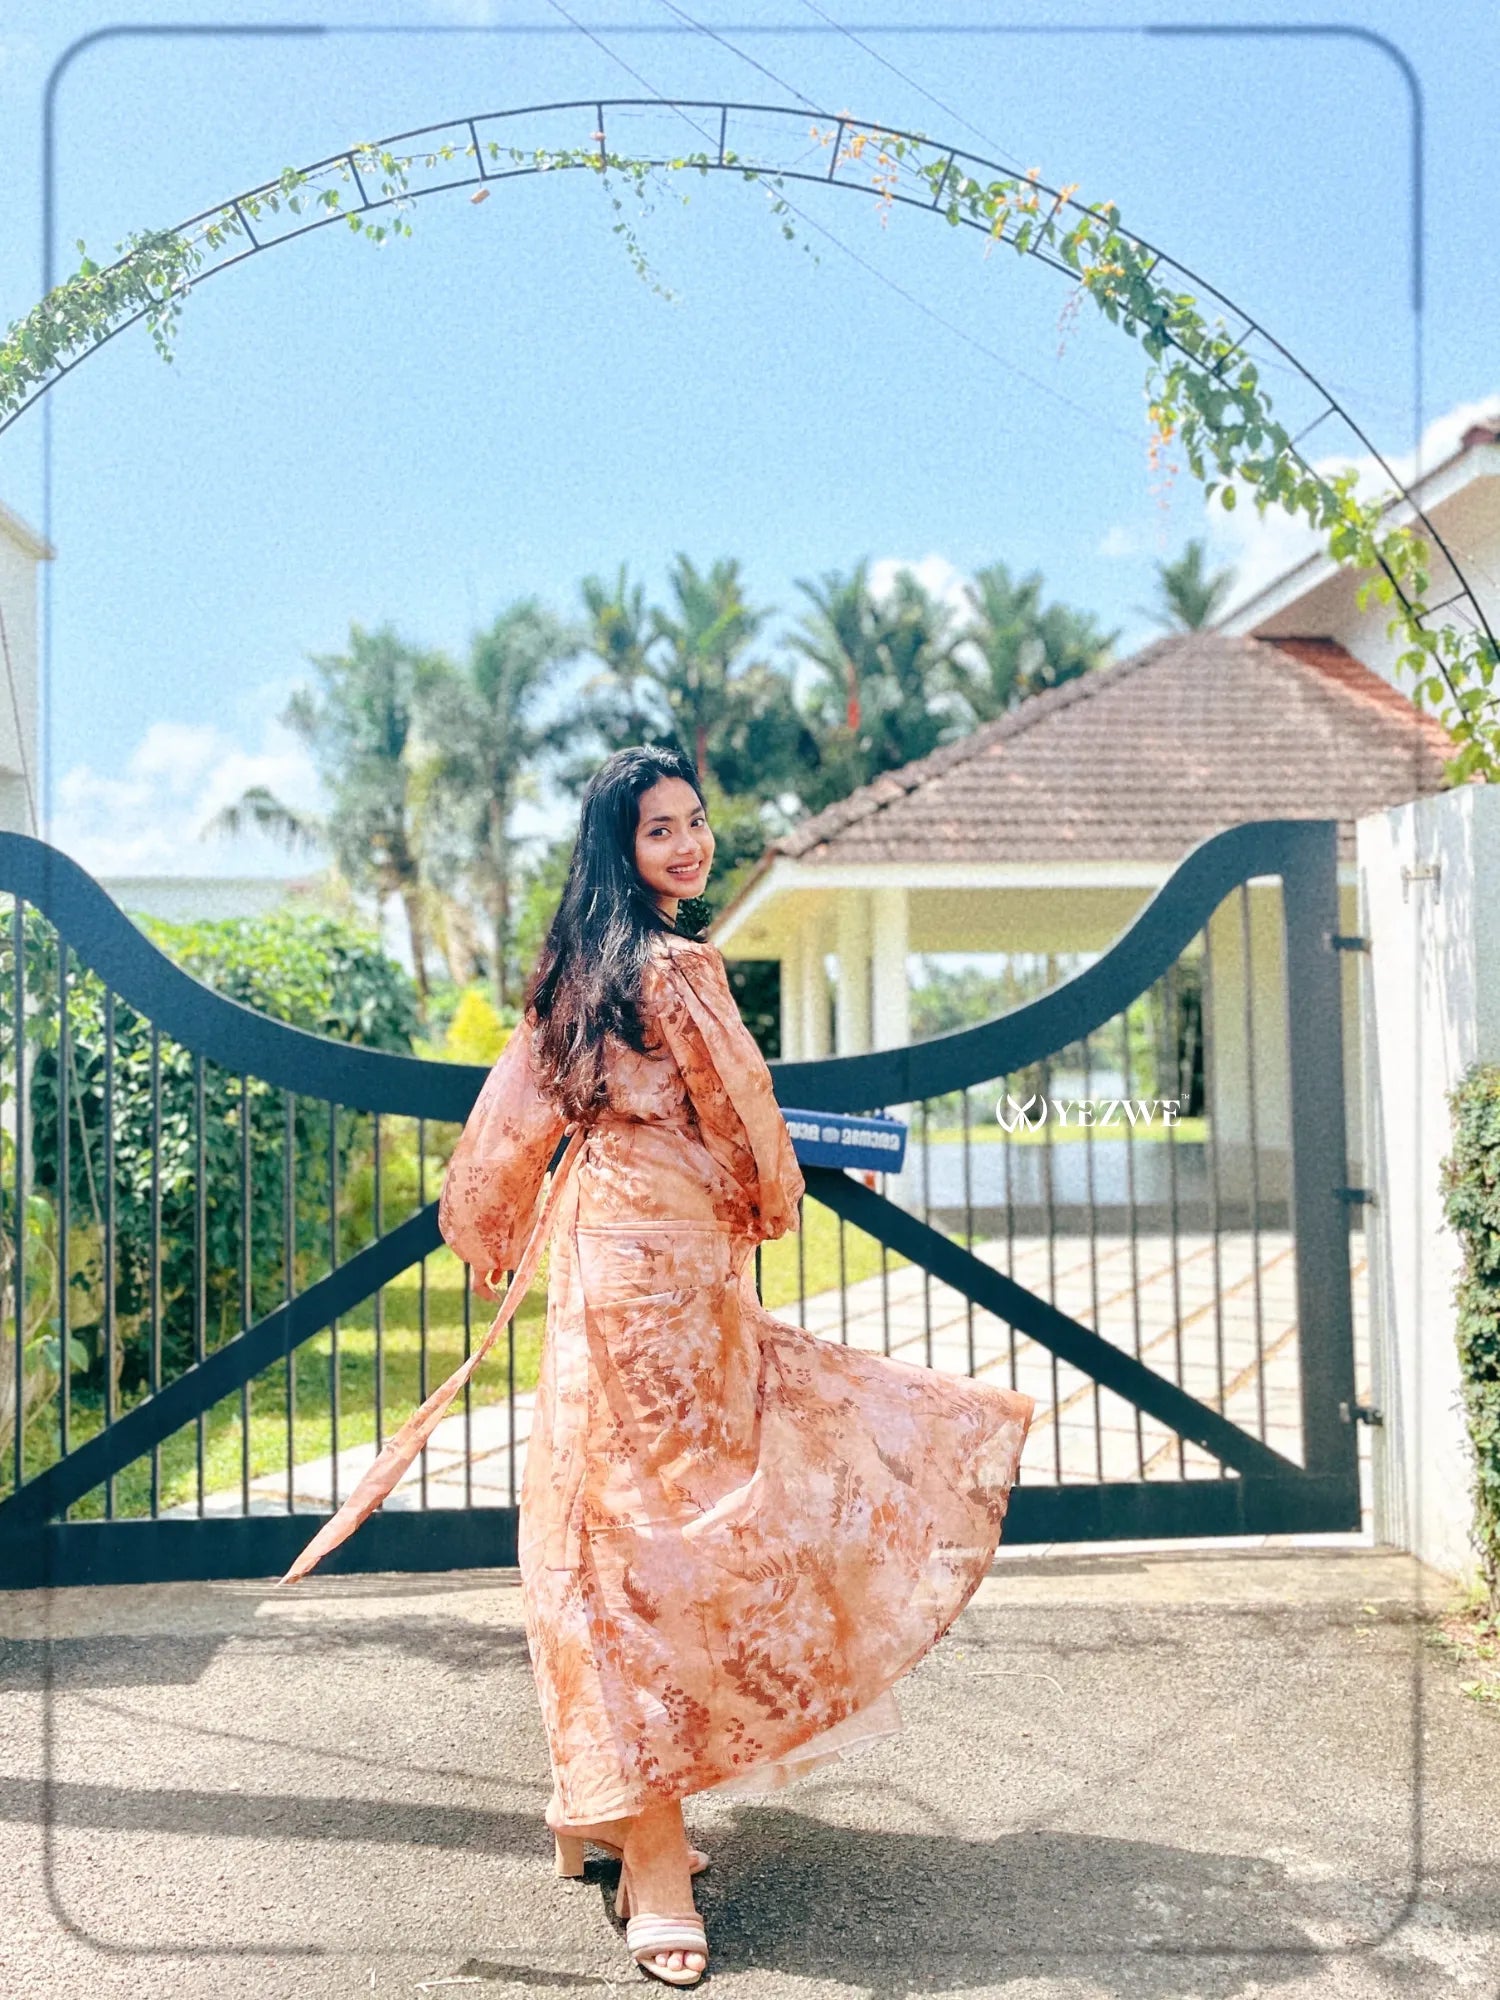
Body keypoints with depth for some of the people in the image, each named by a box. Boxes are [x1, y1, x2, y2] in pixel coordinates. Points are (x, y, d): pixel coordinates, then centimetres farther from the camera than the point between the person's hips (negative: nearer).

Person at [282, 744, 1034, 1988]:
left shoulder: (579, 967, 12)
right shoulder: (678, 968, -14)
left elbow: (515, 1116, 15)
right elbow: (741, 1119, -8)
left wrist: (502, 1248, 23)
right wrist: (774, 1201, 12)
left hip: (602, 1250, 9)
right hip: (664, 1263, -9)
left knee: (620, 1512, 15)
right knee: (663, 1516, -4)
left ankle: (610, 1802, 27)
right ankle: (650, 1837, 5)